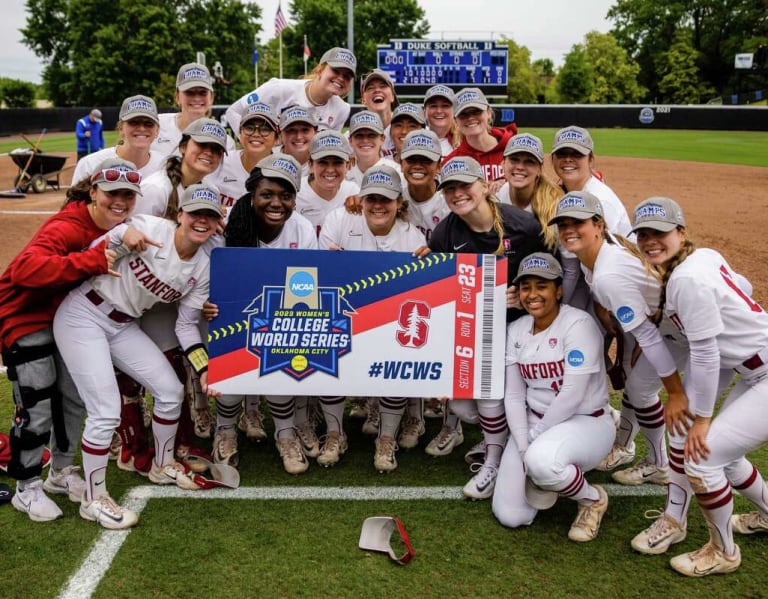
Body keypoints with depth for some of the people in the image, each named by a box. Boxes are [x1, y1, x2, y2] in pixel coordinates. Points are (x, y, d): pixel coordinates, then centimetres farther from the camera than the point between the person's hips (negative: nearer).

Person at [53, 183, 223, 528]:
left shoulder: (204, 266, 0)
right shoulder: (149, 228, -17)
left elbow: (186, 325, 5)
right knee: (107, 411, -11)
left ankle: (163, 465, 32)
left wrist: (204, 369, -4)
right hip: (82, 316, -6)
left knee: (171, 390, 6)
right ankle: (94, 500, 8)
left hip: (123, 327, 7)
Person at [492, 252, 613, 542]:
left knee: (541, 460, -38)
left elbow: (573, 394, -22)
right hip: (535, 422, 5)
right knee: (510, 515, -6)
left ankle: (593, 499, -5)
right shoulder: (516, 331, 2)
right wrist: (524, 449, -10)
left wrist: (536, 439, -15)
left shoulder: (578, 323, -17)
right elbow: (514, 396, 1)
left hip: (586, 422, -5)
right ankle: (547, 478, 25)